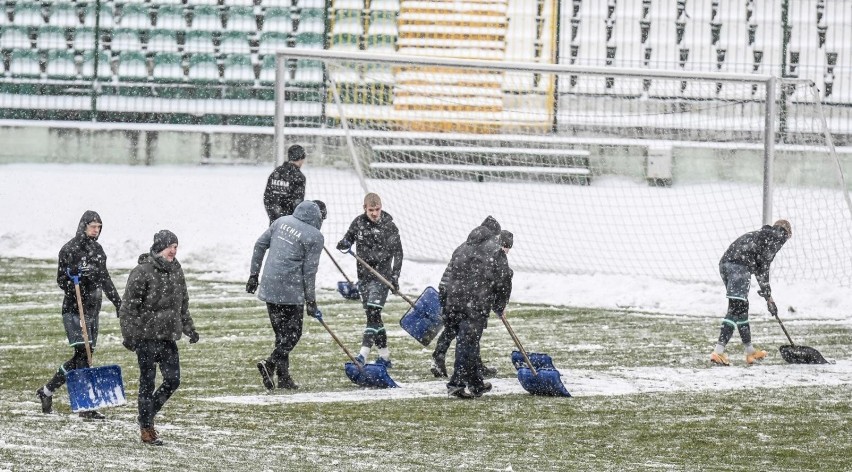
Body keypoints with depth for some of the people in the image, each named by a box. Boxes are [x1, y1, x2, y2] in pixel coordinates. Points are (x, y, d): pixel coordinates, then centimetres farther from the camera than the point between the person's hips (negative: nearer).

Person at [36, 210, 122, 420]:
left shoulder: (97, 249, 12)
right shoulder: (70, 250, -9)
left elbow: (105, 279, 19)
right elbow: (61, 280, -6)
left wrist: (118, 302, 18)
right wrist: (72, 279, -27)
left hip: (93, 308, 8)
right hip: (74, 308, -8)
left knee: (83, 356, 8)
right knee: (82, 354, -12)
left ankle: (47, 391, 23)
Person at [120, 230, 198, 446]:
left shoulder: (176, 270, 10)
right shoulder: (142, 272, -12)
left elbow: (183, 304, 22)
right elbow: (129, 306, -12)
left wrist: (189, 329, 17)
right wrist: (128, 336, -15)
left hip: (168, 336, 7)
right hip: (146, 336, -6)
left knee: (173, 379, 4)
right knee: (147, 381, 1)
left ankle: (148, 413, 24)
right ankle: (146, 428, 10)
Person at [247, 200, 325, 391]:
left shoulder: (283, 221, 9)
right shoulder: (315, 237, -8)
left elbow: (260, 245, 11)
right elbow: (309, 271, -10)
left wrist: (254, 275, 17)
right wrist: (311, 301, -2)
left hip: (269, 287, 6)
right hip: (291, 290, -6)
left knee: (281, 333, 15)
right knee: (293, 333, 3)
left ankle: (283, 377, 15)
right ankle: (270, 364, -17)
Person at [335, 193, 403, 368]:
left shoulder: (389, 226, -7)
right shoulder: (358, 222, 2)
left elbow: (397, 252, -2)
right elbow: (349, 237, 14)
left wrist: (395, 276, -9)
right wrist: (344, 244, -11)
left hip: (382, 274, -5)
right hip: (364, 275, 5)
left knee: (373, 313, -15)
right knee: (372, 315, 8)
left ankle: (363, 354, -21)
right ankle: (384, 355, 16)